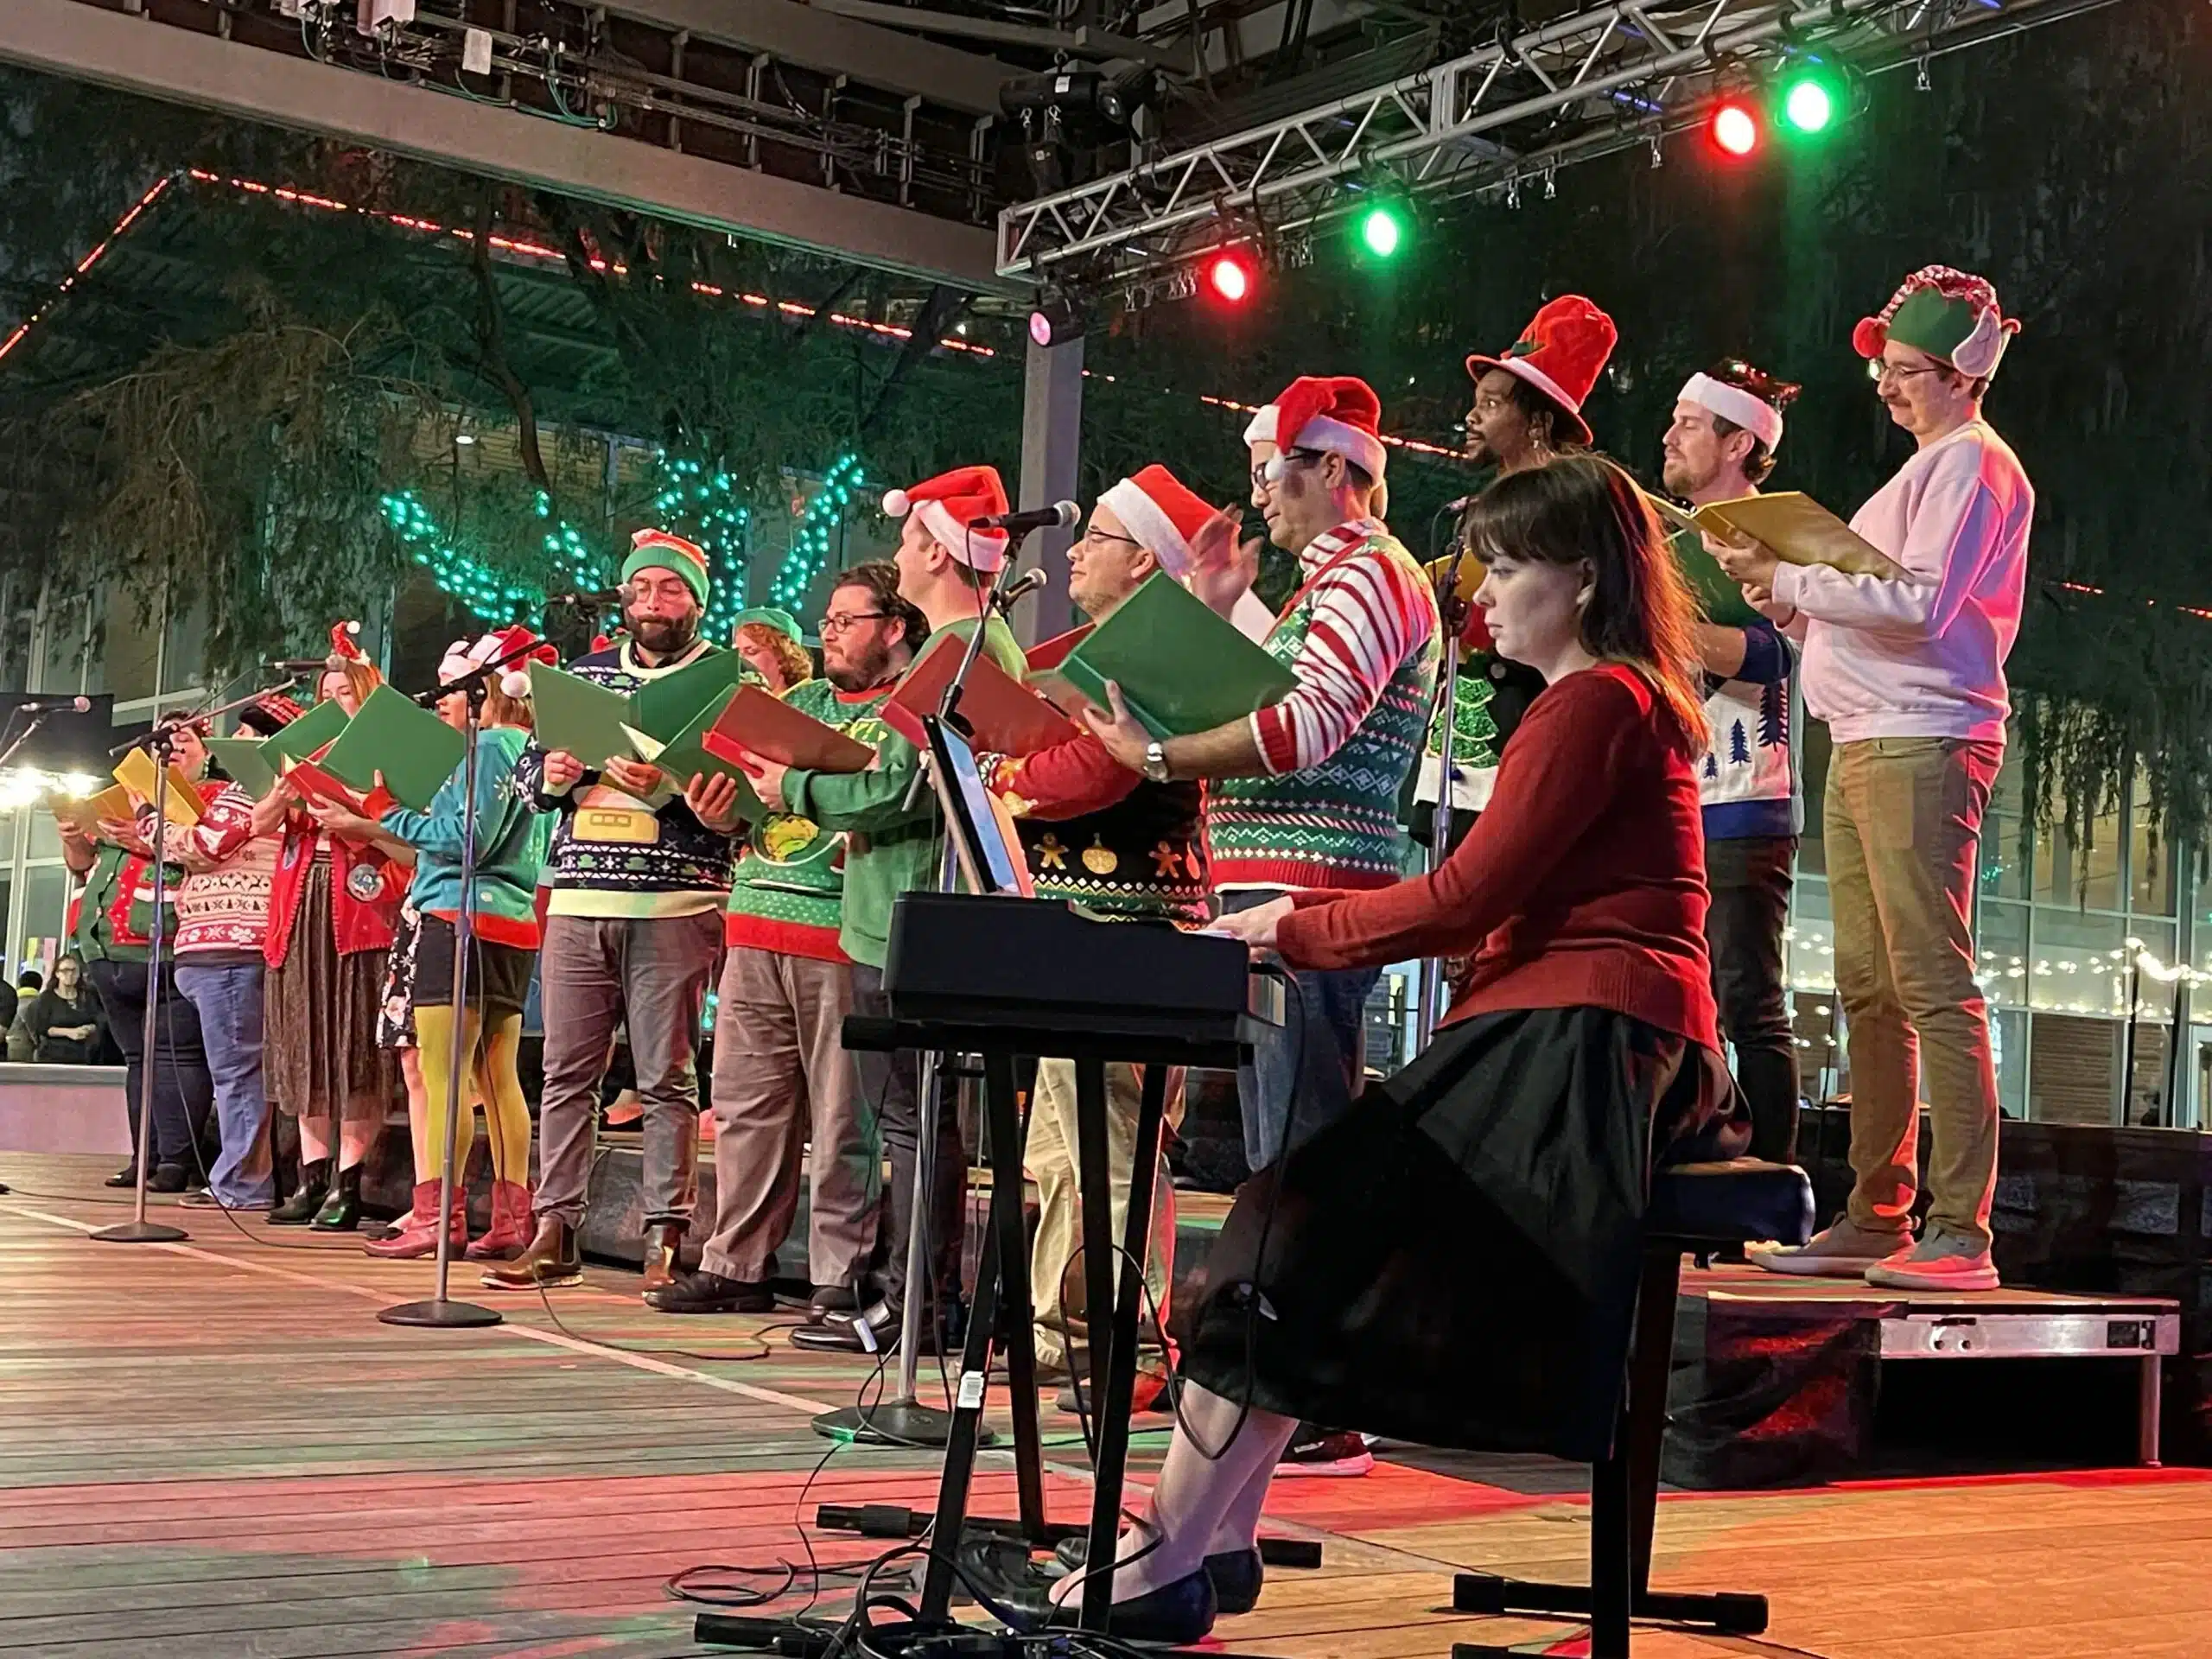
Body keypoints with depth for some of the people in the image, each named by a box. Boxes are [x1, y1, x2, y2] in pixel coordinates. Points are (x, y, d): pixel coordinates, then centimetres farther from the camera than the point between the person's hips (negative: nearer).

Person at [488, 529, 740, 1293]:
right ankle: (555, 1233, 10)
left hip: (675, 906, -4)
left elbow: (742, 796, -6)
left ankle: (666, 1239, 3)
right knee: (565, 1071, 4)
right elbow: (526, 768, 19)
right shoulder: (584, 674, 17)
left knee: (667, 1077, -2)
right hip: (579, 901, 4)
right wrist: (552, 774, -3)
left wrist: (666, 789, -21)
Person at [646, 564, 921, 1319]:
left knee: (843, 1115, -3)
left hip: (842, 937, -7)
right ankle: (736, 1264, 16)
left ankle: (841, 1278, 3)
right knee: (746, 1105, 8)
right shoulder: (798, 702, 21)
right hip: (757, 925, 7)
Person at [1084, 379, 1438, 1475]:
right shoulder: (1323, 584, 25)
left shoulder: (1371, 576, -8)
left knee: (1302, 1155, -11)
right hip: (1272, 895, 11)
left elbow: (1306, 727, -21)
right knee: (1278, 1157, 12)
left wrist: (1154, 757, -18)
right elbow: (1228, 711, 25)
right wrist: (1210, 613, 16)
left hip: (1313, 895, -11)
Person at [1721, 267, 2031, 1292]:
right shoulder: (1925, 471, 26)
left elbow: (1918, 603, -17)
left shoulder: (1972, 462, -5)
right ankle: (1875, 1218, 13)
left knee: (1932, 985, -13)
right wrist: (1792, 606, 9)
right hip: (1864, 745, 10)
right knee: (1868, 988, 8)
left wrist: (1789, 576, -13)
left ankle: (1960, 1232, -14)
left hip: (1922, 745, -10)